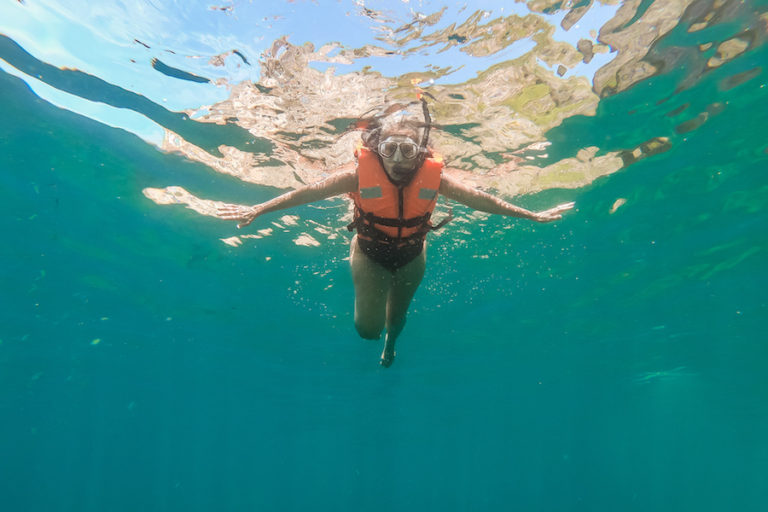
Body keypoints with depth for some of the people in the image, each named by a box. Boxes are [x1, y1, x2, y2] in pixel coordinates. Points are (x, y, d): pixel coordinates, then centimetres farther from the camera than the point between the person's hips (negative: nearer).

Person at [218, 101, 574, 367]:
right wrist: (256, 210, -20)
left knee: (398, 314, 23)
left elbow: (481, 200, -15)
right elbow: (310, 191, -21)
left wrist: (532, 215, -10)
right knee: (367, 329, -3)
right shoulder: (360, 173, -29)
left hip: (411, 255, 2)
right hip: (371, 252, -1)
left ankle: (391, 341, 61)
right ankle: (379, 334, 38)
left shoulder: (433, 177, -25)